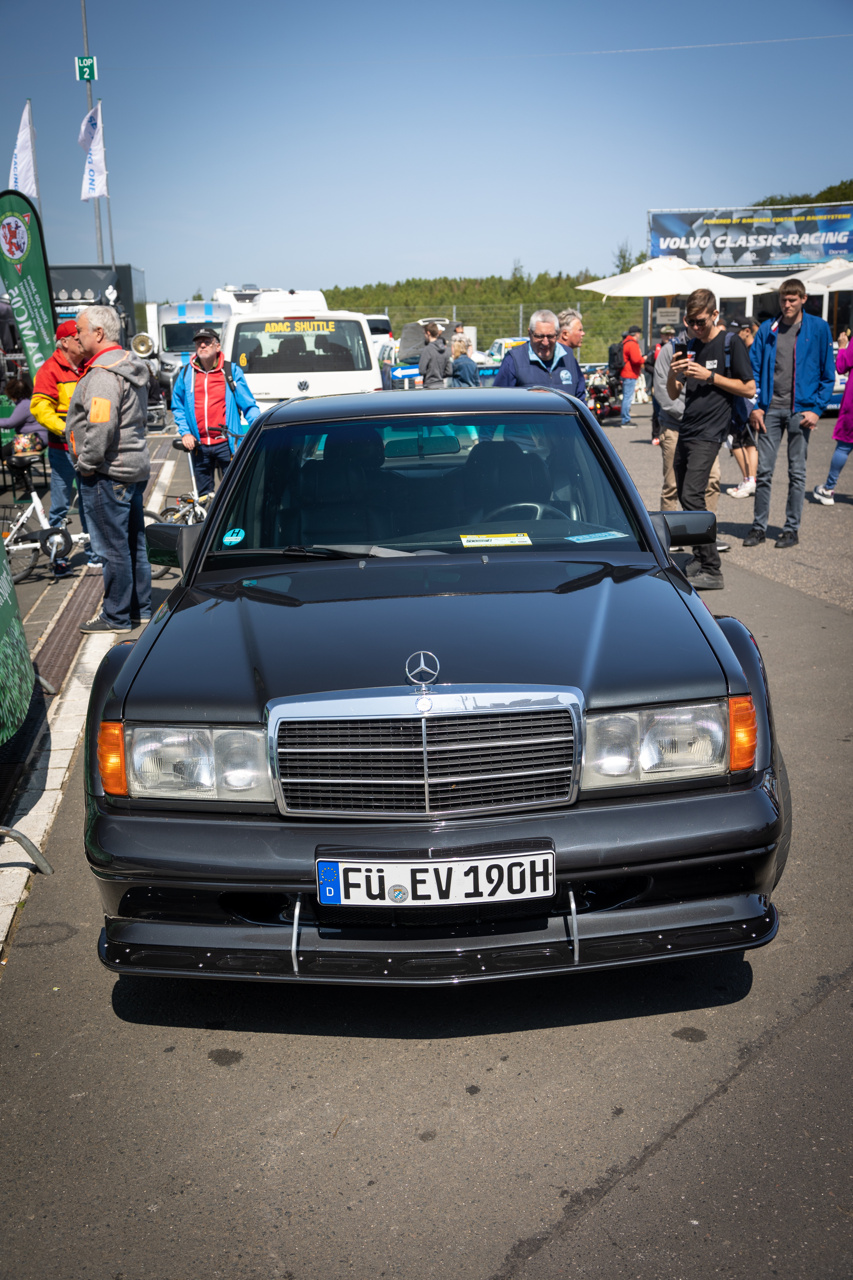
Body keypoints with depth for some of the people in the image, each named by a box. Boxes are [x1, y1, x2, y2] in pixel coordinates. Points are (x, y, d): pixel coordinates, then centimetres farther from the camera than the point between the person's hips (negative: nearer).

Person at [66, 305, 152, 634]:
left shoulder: (103, 375, -19)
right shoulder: (131, 367, 13)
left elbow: (100, 428, -28)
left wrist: (87, 464, -16)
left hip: (108, 474, -10)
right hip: (134, 466, 10)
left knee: (114, 547, -1)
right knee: (134, 542, 16)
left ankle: (116, 617, 7)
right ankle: (141, 609, 25)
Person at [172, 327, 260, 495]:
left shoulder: (232, 371, 2)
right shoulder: (187, 374, 9)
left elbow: (249, 405, 1)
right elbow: (177, 407, 17)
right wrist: (185, 432, 3)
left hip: (226, 443, -3)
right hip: (199, 444, 3)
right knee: (204, 495, 12)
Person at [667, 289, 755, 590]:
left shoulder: (731, 345, -4)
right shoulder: (690, 347, 15)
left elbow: (749, 388, -7)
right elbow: (673, 394, 14)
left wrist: (710, 376, -14)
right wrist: (672, 373, -8)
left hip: (709, 433, -8)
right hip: (686, 430, 8)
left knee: (692, 497, -17)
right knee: (685, 497, 10)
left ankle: (712, 571, -16)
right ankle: (700, 557, 23)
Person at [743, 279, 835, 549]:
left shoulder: (818, 329, 1)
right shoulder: (767, 329, 6)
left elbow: (828, 374, 2)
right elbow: (754, 369, 8)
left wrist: (816, 408, -6)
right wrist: (756, 406, -1)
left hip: (800, 410, -2)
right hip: (771, 409, 2)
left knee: (797, 472, 4)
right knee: (763, 471, 2)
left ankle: (792, 529, 12)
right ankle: (759, 526, 12)